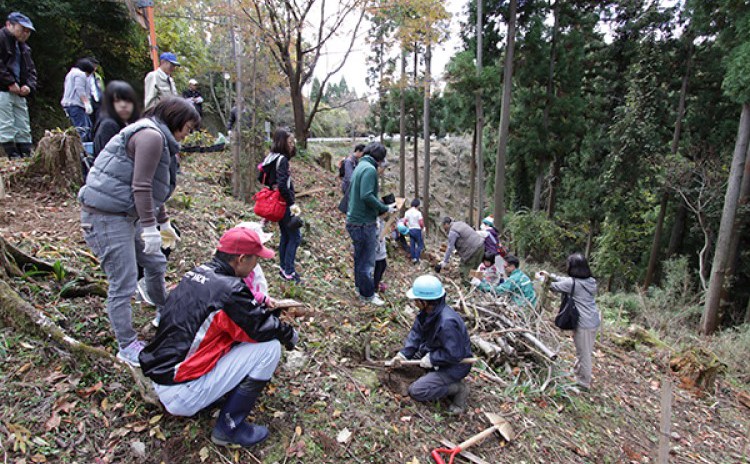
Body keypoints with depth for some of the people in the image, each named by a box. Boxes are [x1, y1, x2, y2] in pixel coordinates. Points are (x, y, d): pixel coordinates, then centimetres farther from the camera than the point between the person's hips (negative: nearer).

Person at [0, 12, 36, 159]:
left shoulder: (24, 47, 22)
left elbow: (30, 70, 22)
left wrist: (29, 86, 3)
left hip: (19, 93, 8)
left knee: (24, 129, 5)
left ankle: (27, 157, 8)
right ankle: (14, 157, -12)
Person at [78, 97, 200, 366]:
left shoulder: (158, 138, 18)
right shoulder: (151, 135, -14)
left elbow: (153, 190, 24)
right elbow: (141, 187, -21)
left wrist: (163, 224, 28)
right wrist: (150, 227, -20)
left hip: (127, 215, 10)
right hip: (107, 217, -10)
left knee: (156, 263, 17)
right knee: (124, 283, -4)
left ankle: (164, 313, 37)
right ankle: (127, 347, 9)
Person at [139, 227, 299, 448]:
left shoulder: (197, 273, 4)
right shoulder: (228, 289, -23)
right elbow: (263, 327, -14)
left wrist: (264, 308, 9)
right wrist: (290, 334, 5)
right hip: (182, 395, -9)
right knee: (269, 346, -10)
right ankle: (228, 429, 0)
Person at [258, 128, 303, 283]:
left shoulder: (272, 158, 10)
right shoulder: (282, 160, -18)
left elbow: (261, 178, 18)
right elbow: (283, 185, -26)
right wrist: (292, 204, -22)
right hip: (284, 203, -10)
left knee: (285, 235, 18)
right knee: (295, 236, -2)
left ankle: (283, 268, 26)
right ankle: (289, 271, 1)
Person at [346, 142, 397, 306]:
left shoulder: (360, 166, 14)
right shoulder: (370, 169, -16)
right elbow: (366, 196, -27)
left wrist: (380, 205, 15)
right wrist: (385, 208, -17)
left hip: (354, 220, 10)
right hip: (364, 223, -10)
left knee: (360, 257, 22)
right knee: (367, 260, 3)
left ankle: (361, 286, 37)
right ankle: (368, 294, 15)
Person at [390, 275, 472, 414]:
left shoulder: (447, 322, -37)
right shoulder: (427, 311, -10)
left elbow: (454, 355, -32)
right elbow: (416, 333, -1)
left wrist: (431, 359, -23)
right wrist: (404, 353, -11)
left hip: (456, 364, -9)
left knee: (416, 391, -14)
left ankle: (457, 388, -1)